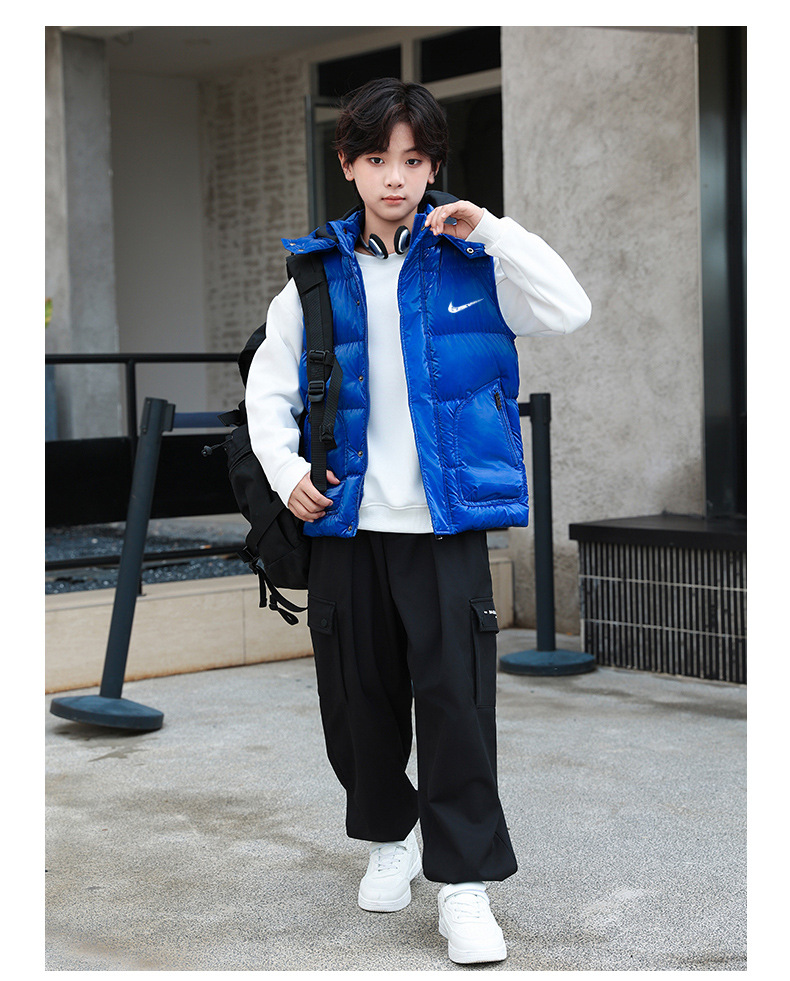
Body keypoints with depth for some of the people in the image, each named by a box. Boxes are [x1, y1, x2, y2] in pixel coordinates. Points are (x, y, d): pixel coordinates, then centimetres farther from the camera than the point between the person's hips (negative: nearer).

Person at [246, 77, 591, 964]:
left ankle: (464, 884, 5)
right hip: (346, 524, 3)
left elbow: (569, 312, -12)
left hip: (446, 524, -2)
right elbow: (269, 388, 12)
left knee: (455, 699, -5)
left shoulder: (470, 261, 1)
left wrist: (491, 230, -13)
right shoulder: (317, 273, 6)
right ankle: (388, 836, 34)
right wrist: (286, 474, -1)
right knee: (358, 696, 11)